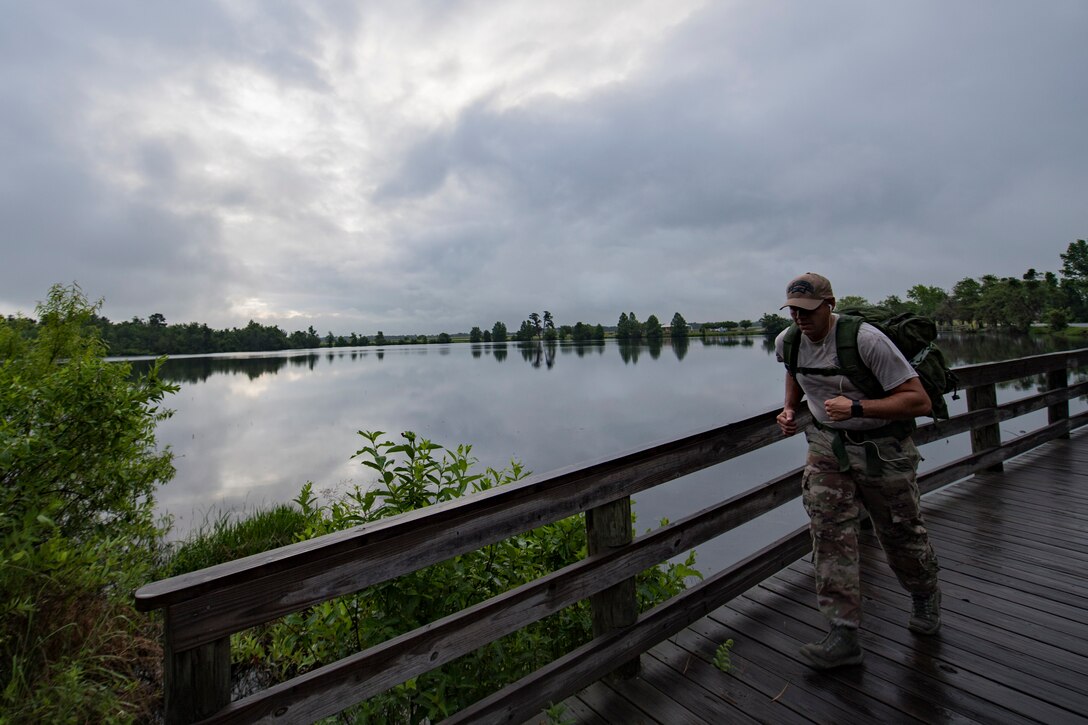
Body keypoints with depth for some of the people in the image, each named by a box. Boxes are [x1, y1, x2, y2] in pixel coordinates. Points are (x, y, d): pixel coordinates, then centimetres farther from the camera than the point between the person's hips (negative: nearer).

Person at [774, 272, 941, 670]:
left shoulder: (866, 340, -25)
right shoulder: (787, 341, -7)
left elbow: (919, 401, -24)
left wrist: (857, 408, -36)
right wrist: (790, 409, 3)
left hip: (882, 448, -3)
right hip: (827, 446, 4)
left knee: (900, 533, 15)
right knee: (829, 532, -7)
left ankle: (926, 596, 47)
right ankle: (843, 633, 2)